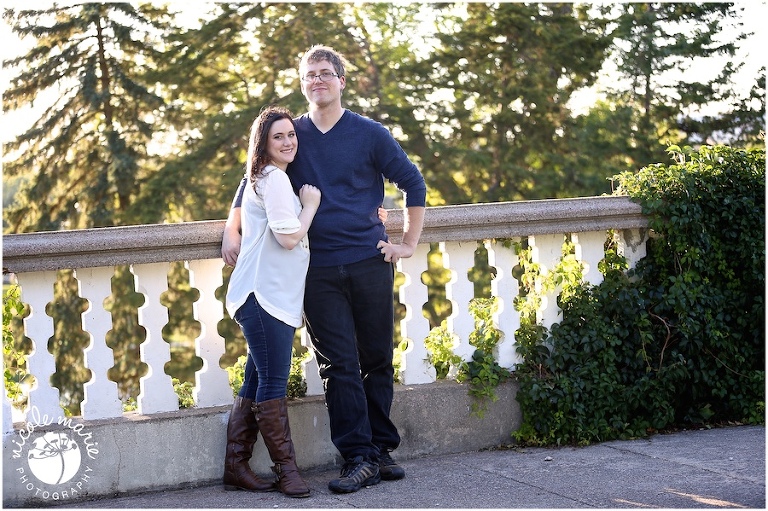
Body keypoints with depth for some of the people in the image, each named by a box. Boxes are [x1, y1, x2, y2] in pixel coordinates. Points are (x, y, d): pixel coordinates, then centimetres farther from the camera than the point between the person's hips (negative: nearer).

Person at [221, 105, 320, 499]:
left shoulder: (270, 179, 23)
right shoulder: (274, 179, -9)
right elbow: (289, 236, -16)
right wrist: (310, 204, -1)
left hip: (275, 298, 11)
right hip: (264, 296, -11)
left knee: (256, 384, 10)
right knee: (273, 382, -6)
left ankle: (236, 467, 13)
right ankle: (286, 469, -3)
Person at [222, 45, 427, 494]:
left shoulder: (369, 134, 4)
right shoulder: (293, 135, 9)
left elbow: (413, 183, 9)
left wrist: (409, 243, 5)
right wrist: (232, 230, 5)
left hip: (369, 263, 0)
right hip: (319, 271, 1)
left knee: (378, 359, 6)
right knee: (339, 364, -4)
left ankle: (381, 448, 18)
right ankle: (360, 458, -2)